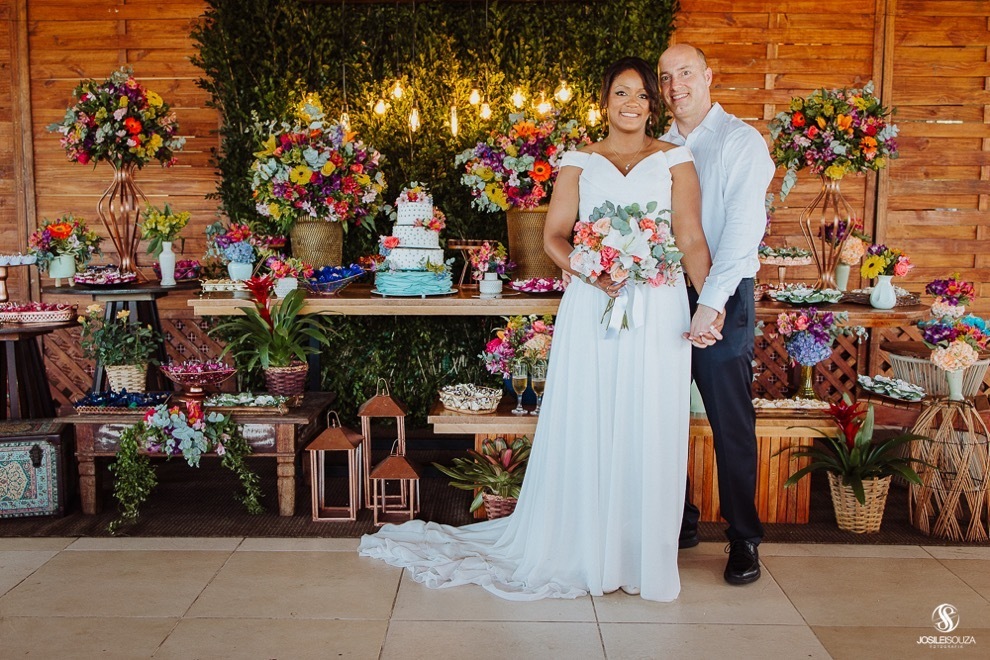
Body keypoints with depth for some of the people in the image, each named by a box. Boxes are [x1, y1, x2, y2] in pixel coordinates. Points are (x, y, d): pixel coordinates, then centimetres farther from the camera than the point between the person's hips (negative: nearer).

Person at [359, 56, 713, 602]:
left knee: (647, 432, 2)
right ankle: (587, 552, 20)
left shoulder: (674, 160, 9)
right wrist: (594, 275, -14)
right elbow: (553, 236, 4)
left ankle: (640, 556, 19)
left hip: (657, 311, 0)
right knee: (586, 428, 3)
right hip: (590, 309, 1)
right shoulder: (580, 162, 10)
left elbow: (691, 238, -1)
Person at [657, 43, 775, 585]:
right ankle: (678, 521, 24)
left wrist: (712, 301, -19)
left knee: (731, 422, 0)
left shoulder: (742, 142, -4)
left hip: (723, 299, -5)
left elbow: (743, 228, -13)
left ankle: (744, 539, 13)